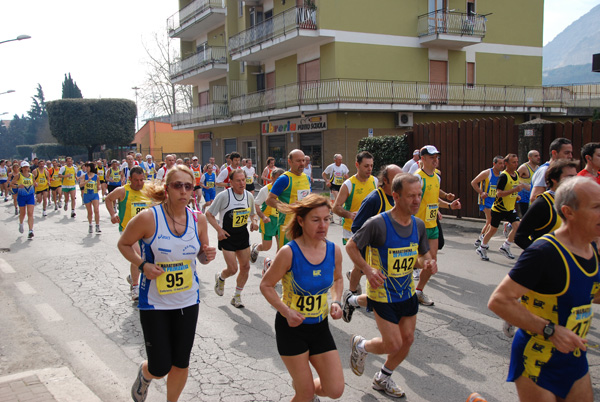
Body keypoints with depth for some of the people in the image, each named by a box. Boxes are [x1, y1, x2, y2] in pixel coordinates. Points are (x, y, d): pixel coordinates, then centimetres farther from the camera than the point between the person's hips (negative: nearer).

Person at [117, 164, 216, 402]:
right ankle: (145, 374, 41)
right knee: (160, 368, 2)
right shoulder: (148, 218, -16)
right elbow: (124, 244, -1)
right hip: (155, 302, -3)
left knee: (181, 364, 11)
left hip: (187, 301, 4)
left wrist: (208, 255, -14)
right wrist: (142, 264, -17)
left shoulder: (198, 220, -3)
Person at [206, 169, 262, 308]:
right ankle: (220, 277, 30)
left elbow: (252, 213, 17)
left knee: (245, 267, 5)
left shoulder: (249, 195, 1)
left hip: (243, 235, 5)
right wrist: (219, 229, -18)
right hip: (227, 236, -5)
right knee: (232, 269, -7)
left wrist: (254, 221, -5)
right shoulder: (223, 196, -15)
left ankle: (237, 297, 23)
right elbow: (209, 214, -8)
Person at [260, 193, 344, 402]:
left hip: (320, 326, 4)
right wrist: (286, 312, -23)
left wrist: (336, 301, -5)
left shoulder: (334, 250, -7)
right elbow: (266, 285, -11)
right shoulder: (289, 252, -21)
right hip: (291, 327, -4)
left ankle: (300, 385, 34)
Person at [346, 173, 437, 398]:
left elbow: (423, 254, 10)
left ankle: (383, 379, 38)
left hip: (407, 292, 7)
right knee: (393, 345, -2)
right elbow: (351, 246, -14)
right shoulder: (378, 223, -23)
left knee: (407, 340, 13)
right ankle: (361, 345, 32)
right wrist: (367, 269, -28)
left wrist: (428, 263, -14)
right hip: (383, 294, -6)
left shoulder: (418, 225, -4)